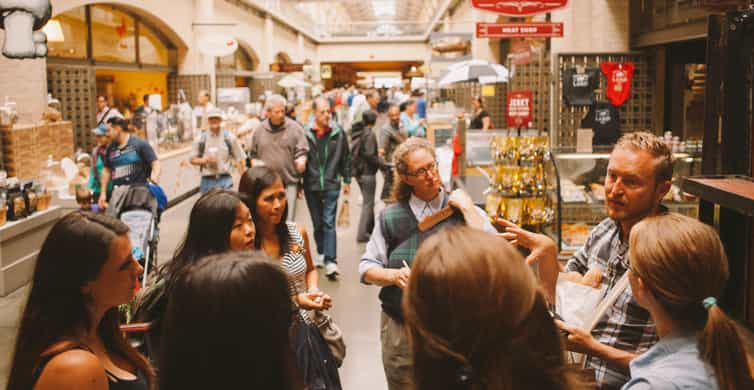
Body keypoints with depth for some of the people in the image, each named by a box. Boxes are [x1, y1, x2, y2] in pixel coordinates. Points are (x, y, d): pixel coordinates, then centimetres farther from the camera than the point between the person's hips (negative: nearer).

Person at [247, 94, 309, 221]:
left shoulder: (294, 128, -1)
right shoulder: (260, 130, 9)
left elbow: (302, 151, -1)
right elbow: (253, 154, 19)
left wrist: (301, 160, -22)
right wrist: (255, 163, 0)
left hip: (289, 182, -3)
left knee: (288, 221, -5)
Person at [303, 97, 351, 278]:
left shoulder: (338, 133, -1)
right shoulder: (306, 134, -6)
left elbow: (346, 158, 7)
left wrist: (347, 181, 8)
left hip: (331, 185, -1)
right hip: (311, 186, 1)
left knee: (329, 223, -6)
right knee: (317, 224, 13)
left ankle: (330, 260, -8)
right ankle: (322, 254, 29)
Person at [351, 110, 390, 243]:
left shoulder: (357, 132, 7)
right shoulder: (369, 134, -17)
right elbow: (370, 155, -22)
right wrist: (384, 164, -13)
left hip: (358, 171, 8)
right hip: (367, 172, -8)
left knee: (368, 201, 22)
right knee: (368, 203, 0)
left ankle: (370, 228, 34)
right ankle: (362, 234, 1)